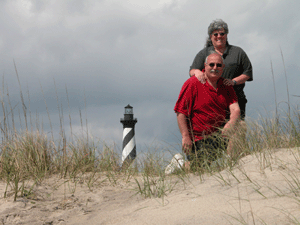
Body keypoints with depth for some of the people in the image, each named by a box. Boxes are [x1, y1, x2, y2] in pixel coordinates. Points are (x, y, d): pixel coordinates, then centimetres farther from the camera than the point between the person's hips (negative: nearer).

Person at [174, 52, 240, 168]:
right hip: (199, 139, -5)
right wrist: (186, 137, -20)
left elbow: (235, 109, -5)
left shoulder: (226, 86, 7)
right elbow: (181, 112, -12)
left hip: (219, 134, 5)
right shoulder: (192, 84, -10)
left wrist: (230, 124, -28)